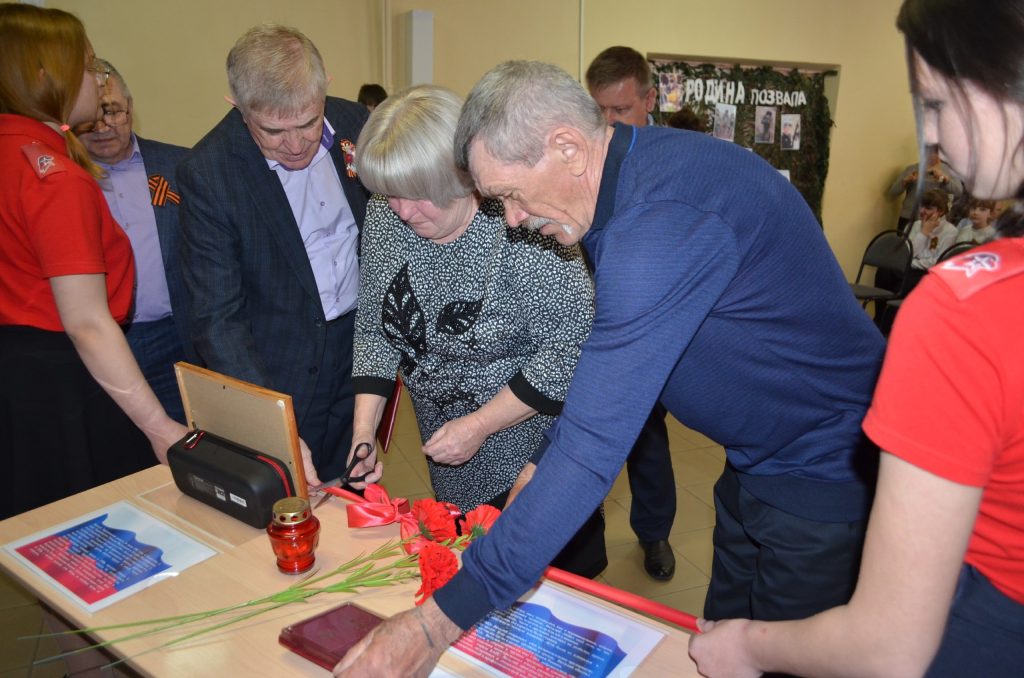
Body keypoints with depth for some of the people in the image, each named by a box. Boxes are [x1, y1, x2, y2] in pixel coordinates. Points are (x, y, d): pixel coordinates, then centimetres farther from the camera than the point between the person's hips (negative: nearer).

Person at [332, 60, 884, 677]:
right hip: (759, 461, 9)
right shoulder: (638, 169, -2)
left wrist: (442, 619, -32)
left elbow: (595, 446, -37)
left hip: (826, 479, -9)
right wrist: (545, 462, 4)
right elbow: (613, 356, 9)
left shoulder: (663, 219, -33)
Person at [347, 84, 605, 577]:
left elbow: (573, 346, -23)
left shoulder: (520, 229, -27)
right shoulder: (384, 218, -8)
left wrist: (480, 425, -21)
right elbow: (375, 329, 1)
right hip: (450, 453, 6)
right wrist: (364, 428, -9)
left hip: (539, 446, -5)